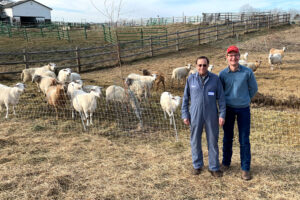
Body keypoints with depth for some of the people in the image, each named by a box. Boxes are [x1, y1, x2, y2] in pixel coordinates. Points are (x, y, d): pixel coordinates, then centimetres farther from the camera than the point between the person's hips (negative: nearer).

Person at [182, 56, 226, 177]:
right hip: (195, 115, 1)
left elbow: (221, 98, -1)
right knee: (195, 141, 9)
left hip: (211, 115, 0)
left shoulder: (215, 79, -2)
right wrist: (185, 115, 0)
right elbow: (185, 98, 4)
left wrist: (222, 114, -7)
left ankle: (214, 167, 19)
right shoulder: (191, 79, -1)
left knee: (213, 141, 6)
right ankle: (197, 165, 27)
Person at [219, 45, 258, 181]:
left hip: (243, 109, -1)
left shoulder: (247, 72, -6)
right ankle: (226, 162, 28)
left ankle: (245, 168, 11)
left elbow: (253, 88, 8)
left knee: (244, 140, 2)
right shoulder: (222, 74, -4)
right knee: (227, 138, 12)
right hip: (228, 109, 1)